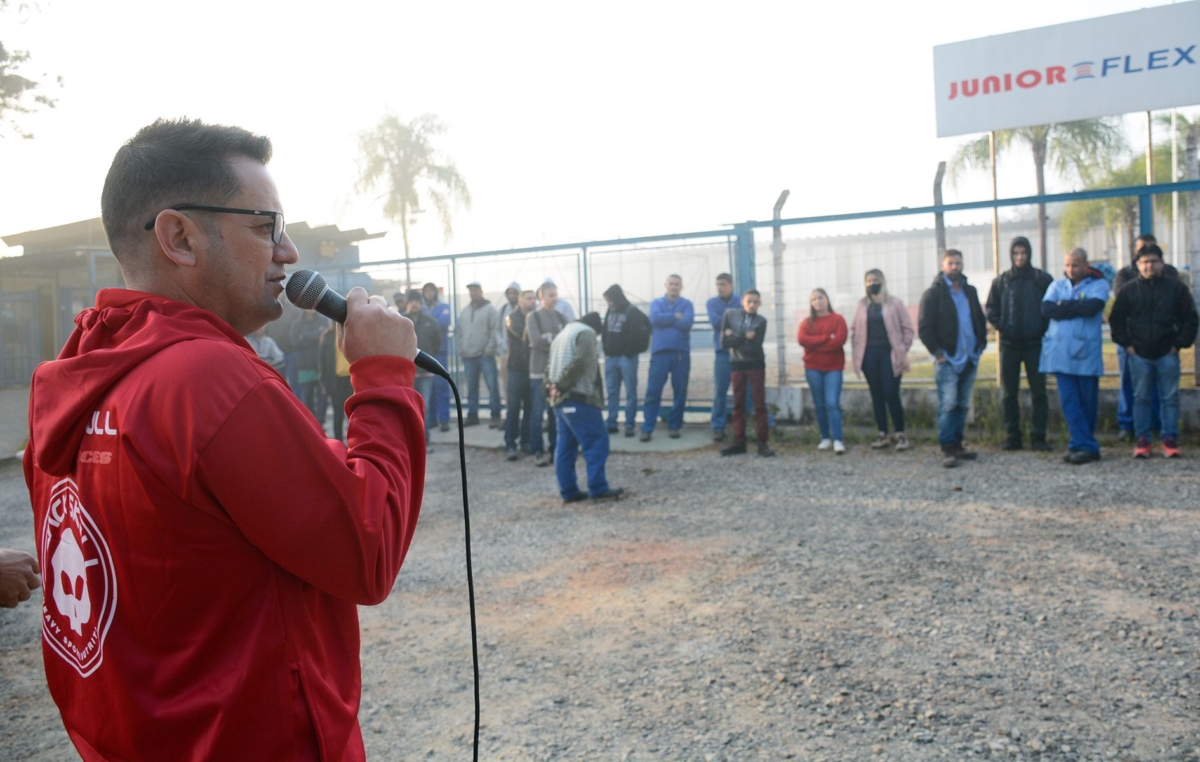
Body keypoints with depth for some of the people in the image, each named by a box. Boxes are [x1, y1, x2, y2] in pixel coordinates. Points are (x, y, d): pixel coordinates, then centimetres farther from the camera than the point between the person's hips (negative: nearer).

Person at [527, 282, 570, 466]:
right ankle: (538, 451, 2)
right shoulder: (533, 317, -1)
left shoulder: (561, 317, 11)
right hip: (540, 370, -4)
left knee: (556, 412, 8)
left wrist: (548, 339, -12)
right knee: (539, 412, -5)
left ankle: (554, 449, 18)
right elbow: (536, 341, -13)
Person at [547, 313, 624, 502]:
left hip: (560, 399, 9)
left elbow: (551, 366, 20)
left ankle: (568, 491, 11)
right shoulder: (586, 333, -4)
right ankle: (598, 489, -4)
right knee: (597, 442, -4)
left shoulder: (562, 334, 24)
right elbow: (580, 362, -19)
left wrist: (553, 386, 8)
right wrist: (563, 386, -15)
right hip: (579, 399, -9)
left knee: (566, 446, 9)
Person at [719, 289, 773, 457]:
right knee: (738, 404, 6)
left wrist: (735, 339, -10)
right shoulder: (730, 314, 1)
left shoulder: (761, 321, -2)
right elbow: (724, 342, -5)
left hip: (756, 365, -1)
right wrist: (744, 338, -13)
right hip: (737, 364, 1)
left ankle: (763, 443, 2)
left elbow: (755, 348, -13)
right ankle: (739, 442, 12)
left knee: (760, 404, -1)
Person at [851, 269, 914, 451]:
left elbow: (907, 327, -1)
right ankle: (882, 435, 13)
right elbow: (855, 331, 11)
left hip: (889, 354, -3)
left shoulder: (894, 303, 1)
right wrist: (856, 355, 3)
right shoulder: (862, 306, 11)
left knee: (891, 394, -8)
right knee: (876, 395, 6)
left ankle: (900, 434, 2)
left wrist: (903, 352, -7)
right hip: (870, 355, 4)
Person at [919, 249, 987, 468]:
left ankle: (957, 444, 18)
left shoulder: (970, 292, 13)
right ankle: (947, 448, -7)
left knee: (963, 405, 10)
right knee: (948, 404, -10)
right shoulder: (933, 294, -5)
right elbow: (924, 327, -9)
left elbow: (980, 320, 22)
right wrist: (937, 352, -13)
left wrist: (981, 344, 10)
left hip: (970, 358, 6)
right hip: (947, 359, -6)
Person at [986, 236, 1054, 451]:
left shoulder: (1043, 278, 1)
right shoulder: (1001, 280, 7)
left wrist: (1043, 328, -8)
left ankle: (1038, 436, 6)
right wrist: (1000, 326, -4)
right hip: (1009, 344, 2)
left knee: (1038, 391, 0)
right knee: (1009, 393, 5)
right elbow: (991, 309, 10)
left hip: (1035, 344, -2)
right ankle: (1011, 435, 12)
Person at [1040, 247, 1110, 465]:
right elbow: (1046, 309, -4)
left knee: (1087, 402, 3)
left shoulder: (1098, 284, 3)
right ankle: (1087, 446, 2)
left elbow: (1091, 307, -17)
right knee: (1069, 402, -2)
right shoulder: (1057, 285, 13)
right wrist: (1077, 309, -8)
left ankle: (1080, 444, 12)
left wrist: (1064, 305, -4)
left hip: (1086, 353, -3)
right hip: (1060, 352, 3)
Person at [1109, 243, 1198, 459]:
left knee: (1170, 398, 2)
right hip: (1139, 354, 1)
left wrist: (1180, 343, -3)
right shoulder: (1128, 291, 5)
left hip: (1167, 354, -1)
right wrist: (1126, 344, 1)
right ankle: (1142, 440, 8)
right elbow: (1116, 320, 10)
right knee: (1141, 398, 4)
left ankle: (1170, 440, 9)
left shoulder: (1176, 287, 3)